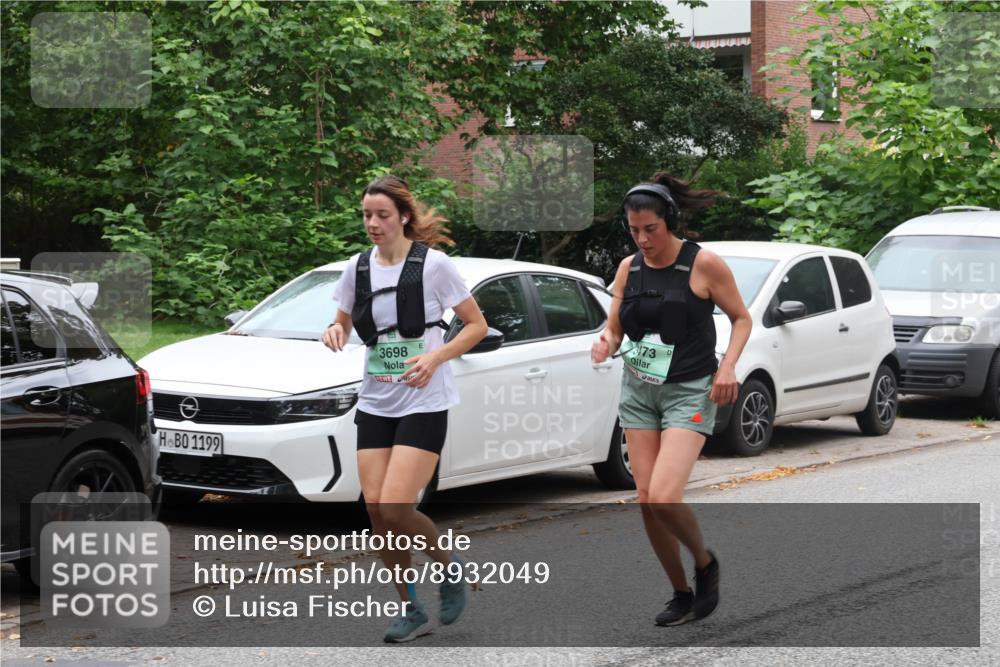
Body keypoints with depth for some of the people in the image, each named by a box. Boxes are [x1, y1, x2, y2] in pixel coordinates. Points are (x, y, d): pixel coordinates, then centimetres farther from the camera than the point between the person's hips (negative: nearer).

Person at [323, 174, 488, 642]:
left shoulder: (433, 264, -8)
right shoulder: (358, 268, 5)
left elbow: (476, 325, -3)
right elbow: (343, 324, 18)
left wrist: (435, 357, -18)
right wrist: (335, 333, -6)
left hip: (423, 404, -5)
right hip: (375, 404, 5)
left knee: (395, 508, -16)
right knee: (375, 509, -2)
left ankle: (449, 568, 13)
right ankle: (410, 610, 12)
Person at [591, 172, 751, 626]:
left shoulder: (704, 265, -9)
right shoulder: (628, 268, 4)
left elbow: (741, 318, 1)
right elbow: (614, 328, 11)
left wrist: (728, 366, -15)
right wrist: (605, 344, -12)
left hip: (689, 392, -5)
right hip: (638, 389, 5)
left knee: (664, 497, -19)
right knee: (647, 499, 1)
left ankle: (705, 564, 10)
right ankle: (681, 594, 17)